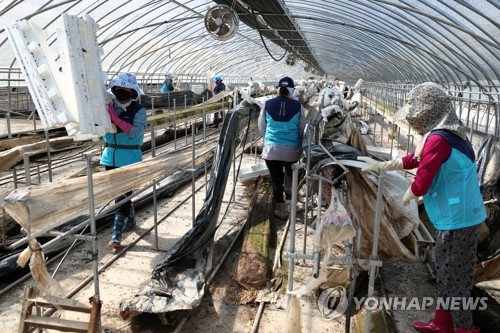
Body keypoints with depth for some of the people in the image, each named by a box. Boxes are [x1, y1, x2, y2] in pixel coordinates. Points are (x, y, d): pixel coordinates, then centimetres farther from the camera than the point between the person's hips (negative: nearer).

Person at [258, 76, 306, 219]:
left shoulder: (268, 105, -1)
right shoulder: (297, 106, -4)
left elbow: (261, 128, 8)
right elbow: (302, 129, 5)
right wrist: (300, 145, 22)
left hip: (271, 149, 0)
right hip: (292, 149, 0)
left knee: (276, 179, 9)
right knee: (290, 171, 31)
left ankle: (280, 209, 15)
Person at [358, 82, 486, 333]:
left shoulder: (438, 139, -23)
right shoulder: (444, 134, 9)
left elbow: (420, 184, -23)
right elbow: (412, 160, 21)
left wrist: (407, 196, -1)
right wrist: (379, 165, 25)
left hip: (456, 218, -10)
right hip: (455, 215, 10)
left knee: (454, 277, 5)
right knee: (446, 273, 20)